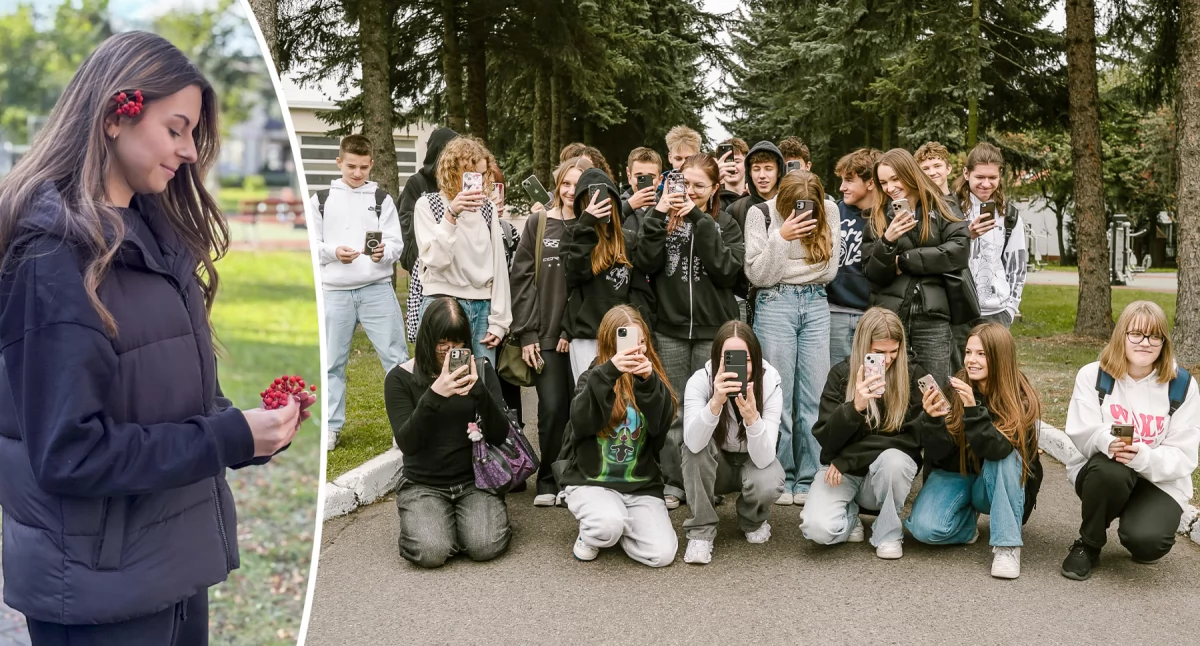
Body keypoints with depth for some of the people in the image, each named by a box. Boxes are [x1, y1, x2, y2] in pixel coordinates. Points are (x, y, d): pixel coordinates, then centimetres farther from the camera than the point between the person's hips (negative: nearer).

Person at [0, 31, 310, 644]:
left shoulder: (155, 232, 8)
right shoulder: (55, 256, -18)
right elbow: (69, 454, -21)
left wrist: (250, 422, -5)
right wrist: (230, 439, -21)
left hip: (175, 560, 8)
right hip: (100, 587, -8)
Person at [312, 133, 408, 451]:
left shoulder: (382, 199, 5)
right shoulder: (321, 199, 7)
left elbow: (397, 243, -1)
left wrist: (384, 252, -23)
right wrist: (332, 252, -14)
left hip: (377, 288, -1)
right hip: (335, 291, 1)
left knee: (396, 357, -2)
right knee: (332, 362, 8)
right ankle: (331, 427, 18)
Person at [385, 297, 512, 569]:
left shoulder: (481, 371, 1)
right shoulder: (400, 378, -5)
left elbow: (499, 435, -8)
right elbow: (407, 443, -16)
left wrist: (479, 391, -25)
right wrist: (433, 395, -31)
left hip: (475, 479, 1)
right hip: (422, 483, -1)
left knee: (486, 546, -23)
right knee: (430, 552, -26)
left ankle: (463, 518, 12)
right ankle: (419, 520, 10)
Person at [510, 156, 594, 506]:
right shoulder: (538, 223, 7)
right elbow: (522, 277, 5)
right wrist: (526, 332, -1)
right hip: (545, 334, 1)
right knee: (552, 407, -1)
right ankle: (549, 480, 15)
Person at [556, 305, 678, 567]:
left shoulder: (652, 378, 5)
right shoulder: (595, 377, -2)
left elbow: (661, 425, -14)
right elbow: (581, 422, -23)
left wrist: (649, 381, -30)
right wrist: (609, 371, -34)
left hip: (641, 483, 3)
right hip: (590, 480, -3)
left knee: (662, 554, -15)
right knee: (609, 524, -33)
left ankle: (616, 527, 15)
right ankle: (591, 533, 4)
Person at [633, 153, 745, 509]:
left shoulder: (725, 223, 7)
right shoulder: (664, 219, 8)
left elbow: (728, 271, -10)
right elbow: (645, 264, -6)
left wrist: (700, 221, -13)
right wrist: (658, 217, -14)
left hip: (713, 330, 0)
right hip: (669, 328, 1)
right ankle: (670, 482, 13)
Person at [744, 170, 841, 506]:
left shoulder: (828, 210, 3)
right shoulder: (761, 214, -3)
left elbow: (829, 269, 4)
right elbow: (757, 275, -8)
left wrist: (785, 269, -1)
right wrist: (781, 237, -18)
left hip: (816, 304, 2)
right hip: (775, 304, -2)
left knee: (814, 396, 1)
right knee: (779, 396, -1)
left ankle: (808, 480, 9)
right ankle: (781, 479, 10)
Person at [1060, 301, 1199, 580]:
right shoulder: (1092, 375, -7)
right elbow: (1082, 433, -12)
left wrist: (1145, 457, -31)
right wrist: (1106, 441, -35)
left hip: (1160, 480, 0)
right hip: (1102, 474, 0)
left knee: (1146, 540, -29)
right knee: (1109, 469, -37)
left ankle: (1145, 540, 14)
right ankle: (1088, 545, -9)